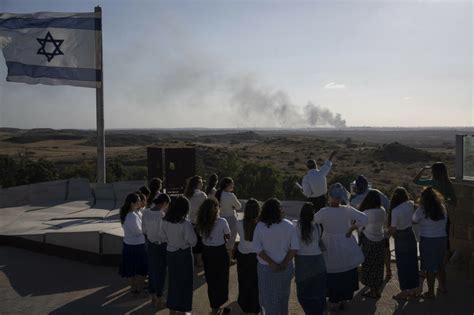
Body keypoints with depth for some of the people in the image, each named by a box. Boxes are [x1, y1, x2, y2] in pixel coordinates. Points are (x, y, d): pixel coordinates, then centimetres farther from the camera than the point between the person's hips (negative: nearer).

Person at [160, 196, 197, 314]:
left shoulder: (165, 221, -8)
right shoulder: (186, 223, -25)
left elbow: (164, 238, 3)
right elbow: (192, 241, -18)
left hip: (170, 253, 5)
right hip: (184, 254, -5)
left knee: (173, 280, 20)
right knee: (184, 281, 12)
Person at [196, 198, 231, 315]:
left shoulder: (201, 222, -6)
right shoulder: (222, 222, -18)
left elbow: (201, 235, 2)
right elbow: (228, 236, -6)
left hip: (206, 252, 4)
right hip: (220, 252, -4)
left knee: (211, 280, 17)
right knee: (221, 279, 14)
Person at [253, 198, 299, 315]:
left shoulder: (260, 226, -13)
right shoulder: (288, 225, -9)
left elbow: (257, 249, -17)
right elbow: (295, 247, -11)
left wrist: (271, 263, -14)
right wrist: (285, 263, -8)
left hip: (266, 267, -2)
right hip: (285, 267, 2)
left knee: (268, 296, 14)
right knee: (283, 295, 23)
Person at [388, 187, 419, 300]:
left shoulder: (395, 210, -22)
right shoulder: (411, 204, -6)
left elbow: (392, 230, -18)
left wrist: (391, 233, 3)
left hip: (401, 239, -6)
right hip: (411, 236, 6)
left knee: (402, 265, 6)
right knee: (412, 263, 16)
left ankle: (404, 292, 16)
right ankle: (413, 289, 29)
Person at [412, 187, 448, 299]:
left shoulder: (422, 210, -15)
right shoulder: (442, 208, 1)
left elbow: (414, 221, -5)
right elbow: (444, 223, 9)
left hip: (428, 241, -6)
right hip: (442, 238, 6)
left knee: (430, 267, 5)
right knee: (440, 265, 21)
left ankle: (431, 292, 13)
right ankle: (442, 287, 36)